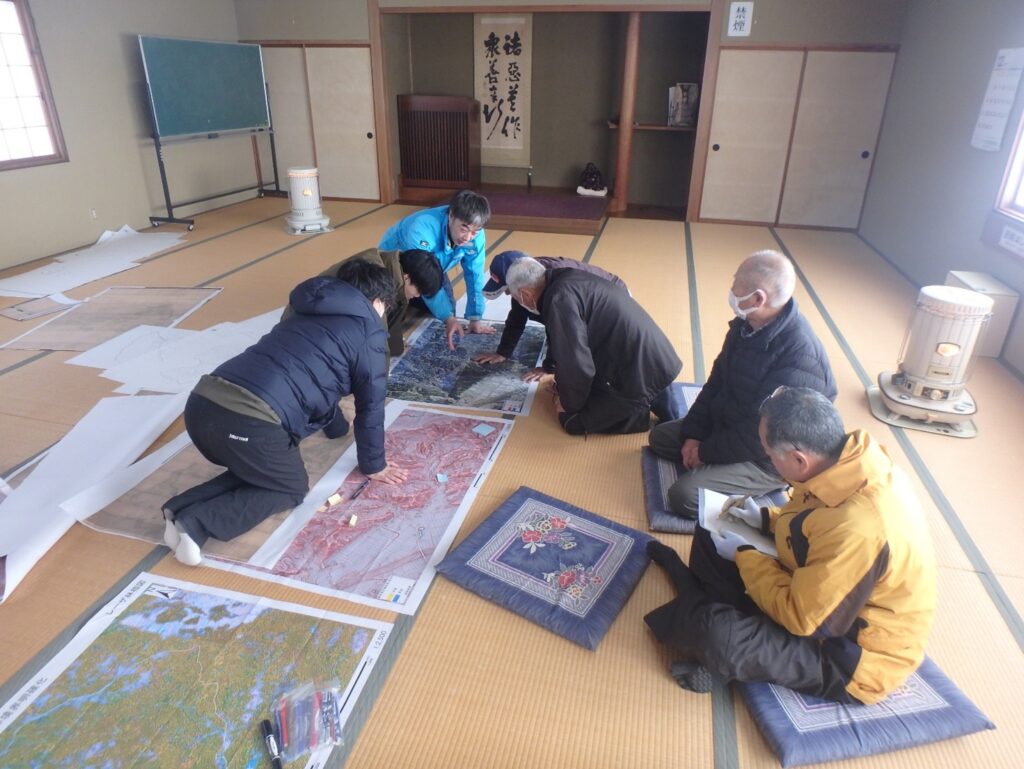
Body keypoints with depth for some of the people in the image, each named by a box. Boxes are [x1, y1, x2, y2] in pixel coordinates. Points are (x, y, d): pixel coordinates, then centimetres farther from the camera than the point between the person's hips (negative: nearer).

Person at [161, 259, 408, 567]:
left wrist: (338, 426, 59)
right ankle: (196, 524, -1)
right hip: (249, 420, -8)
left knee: (258, 471, 31)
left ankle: (183, 509, 10)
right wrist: (373, 465, 28)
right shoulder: (368, 332, 9)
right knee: (291, 487, 19)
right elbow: (370, 404, 13)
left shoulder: (310, 314, 30)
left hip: (203, 402, 8)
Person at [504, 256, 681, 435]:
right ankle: (653, 396, 15)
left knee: (573, 420, 0)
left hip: (639, 373, -9)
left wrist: (569, 404, -3)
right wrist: (562, 380, 29)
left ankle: (644, 403, 1)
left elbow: (576, 364, -21)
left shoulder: (559, 299, -21)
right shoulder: (571, 278, 10)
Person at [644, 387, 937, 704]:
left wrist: (744, 555, -15)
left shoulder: (857, 529, -40)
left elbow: (800, 618, -27)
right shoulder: (852, 461, -13)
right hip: (827, 593, 8)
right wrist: (768, 518, 0)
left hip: (853, 658, -8)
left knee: (719, 637, -27)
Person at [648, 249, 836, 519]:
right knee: (659, 437, 10)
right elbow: (717, 380, 3)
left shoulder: (799, 355, -33)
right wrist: (694, 434, -4)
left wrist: (707, 452, -18)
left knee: (684, 496, -21)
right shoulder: (746, 325, -6)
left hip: (770, 458, -8)